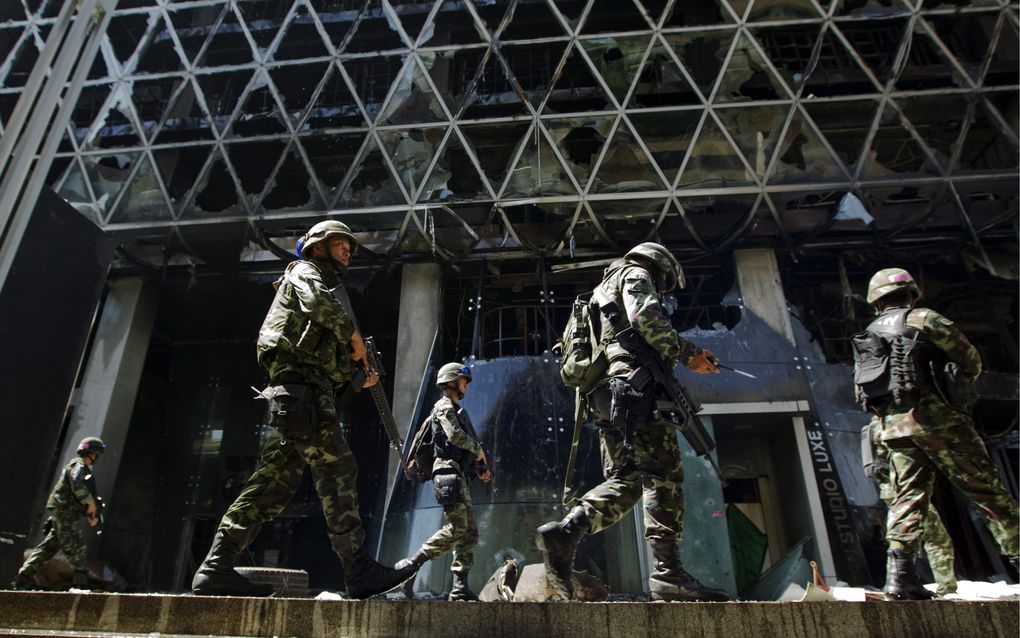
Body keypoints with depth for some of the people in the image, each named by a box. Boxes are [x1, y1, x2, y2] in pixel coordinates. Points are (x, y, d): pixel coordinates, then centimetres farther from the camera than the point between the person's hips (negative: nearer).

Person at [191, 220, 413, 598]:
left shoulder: (324, 285, 34)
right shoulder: (305, 271, 9)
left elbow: (329, 362, 27)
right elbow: (317, 301, -18)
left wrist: (361, 372, 11)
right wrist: (353, 335, -9)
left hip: (307, 391, 10)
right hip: (300, 384, -10)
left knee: (277, 478, 5)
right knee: (336, 467, -15)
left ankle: (215, 568, 7)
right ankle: (359, 570, -17)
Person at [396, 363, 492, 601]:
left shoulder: (458, 410, 28)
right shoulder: (444, 406, -1)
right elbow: (456, 436, -19)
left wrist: (478, 469, 14)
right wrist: (479, 449, -3)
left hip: (459, 476, 10)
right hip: (448, 472, -10)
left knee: (470, 532, 4)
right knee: (457, 528, -19)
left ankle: (460, 588, 2)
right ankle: (409, 566, -16)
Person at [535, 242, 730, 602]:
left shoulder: (605, 289, 37)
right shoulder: (635, 274, 8)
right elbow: (647, 319, -12)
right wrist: (686, 353, -3)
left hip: (604, 396, 9)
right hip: (633, 387, -9)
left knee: (624, 480, 5)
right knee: (664, 472, -10)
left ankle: (565, 532, -12)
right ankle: (668, 572, -14)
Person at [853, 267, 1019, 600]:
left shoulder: (865, 337, 18)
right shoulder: (924, 319, 3)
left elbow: (861, 392, 16)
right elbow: (972, 360, 6)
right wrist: (956, 383, 25)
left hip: (894, 427, 5)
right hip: (935, 416, -4)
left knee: (907, 497, 3)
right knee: (985, 488, 5)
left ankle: (899, 572, -5)